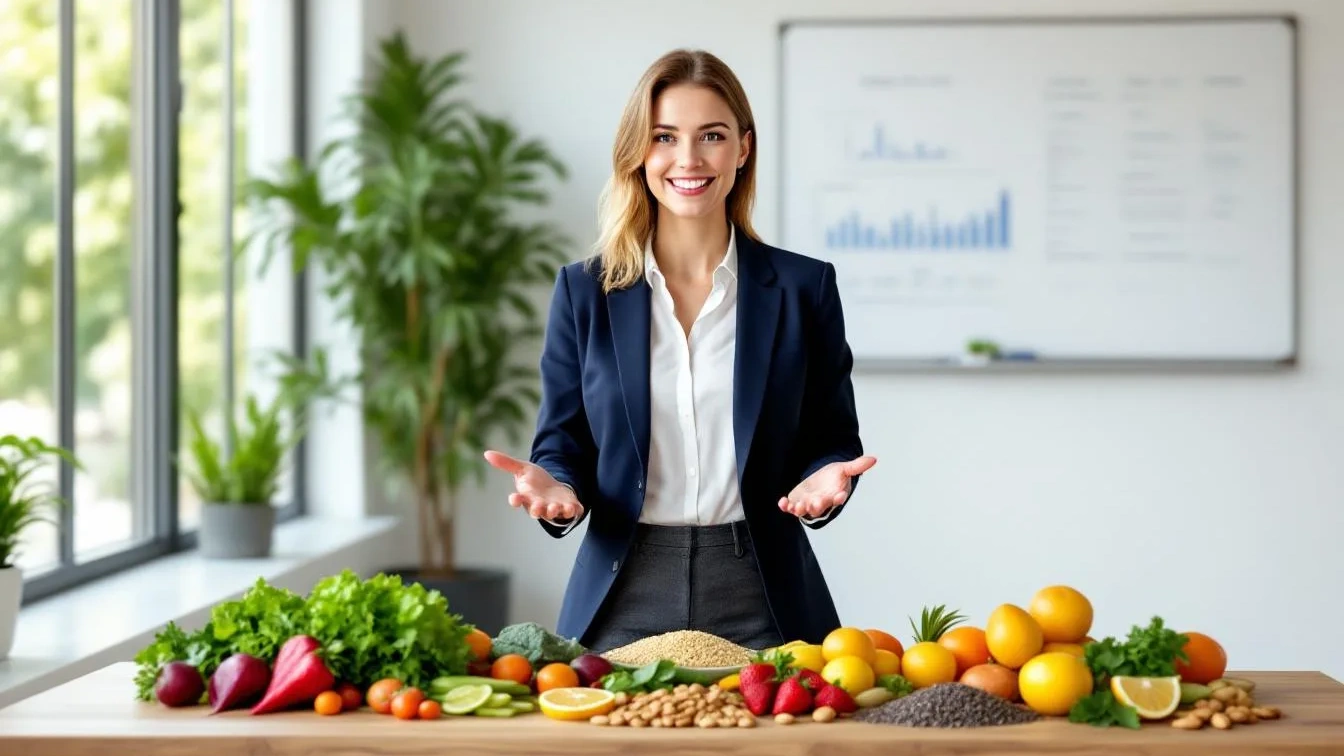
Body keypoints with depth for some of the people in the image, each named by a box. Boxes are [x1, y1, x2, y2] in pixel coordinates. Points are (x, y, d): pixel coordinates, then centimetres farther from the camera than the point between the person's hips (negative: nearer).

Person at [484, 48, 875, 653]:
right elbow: (562, 444, 8)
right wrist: (555, 489, -14)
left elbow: (832, 439, 7)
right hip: (623, 599, 1)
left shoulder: (803, 287, 3)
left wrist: (825, 481, -15)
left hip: (760, 598, 0)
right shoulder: (584, 291, 5)